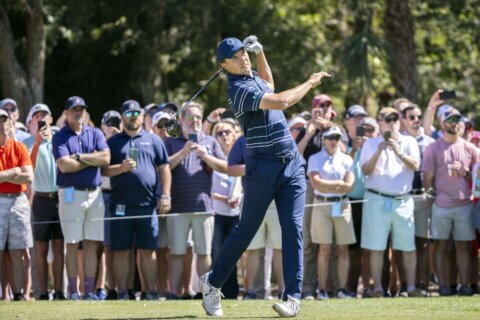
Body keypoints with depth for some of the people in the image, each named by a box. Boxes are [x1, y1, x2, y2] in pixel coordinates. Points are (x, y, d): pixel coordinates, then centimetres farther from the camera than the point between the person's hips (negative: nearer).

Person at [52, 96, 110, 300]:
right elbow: (64, 165, -13)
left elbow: (105, 158, -4)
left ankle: (90, 290, 5)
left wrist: (79, 157, -9)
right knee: (72, 244, -2)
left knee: (92, 244, 3)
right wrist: (93, 159, -5)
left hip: (94, 193, 3)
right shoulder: (60, 137, 1)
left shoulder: (95, 134, 11)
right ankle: (73, 291, 0)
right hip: (71, 193, -3)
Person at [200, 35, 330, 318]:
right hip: (263, 166, -6)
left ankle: (293, 297, -11)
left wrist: (260, 52, 26)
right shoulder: (239, 88, -14)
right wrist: (310, 83, -11)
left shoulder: (253, 78, 14)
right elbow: (280, 102, -25)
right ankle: (213, 283, 22)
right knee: (247, 229, 4)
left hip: (292, 164, 6)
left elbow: (269, 84, 40)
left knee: (293, 228, -7)